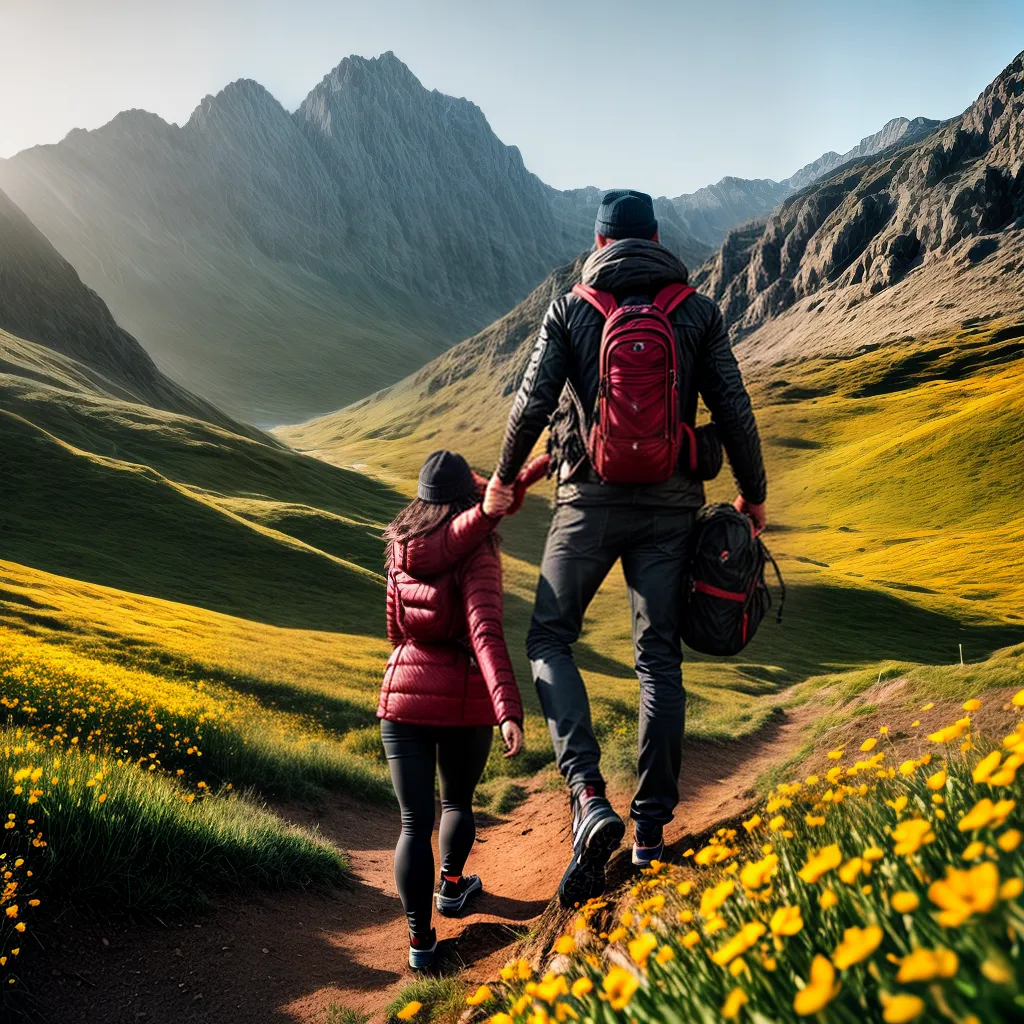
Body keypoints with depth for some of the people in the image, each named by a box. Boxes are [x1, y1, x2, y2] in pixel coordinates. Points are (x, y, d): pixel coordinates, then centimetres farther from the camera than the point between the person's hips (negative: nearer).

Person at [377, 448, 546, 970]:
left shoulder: (402, 540, 2)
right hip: (464, 701, -2)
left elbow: (463, 523, 1)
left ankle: (420, 938, 10)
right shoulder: (478, 556, -14)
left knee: (415, 820, 7)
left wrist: (527, 475, -10)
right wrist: (509, 711, -33)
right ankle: (451, 885, 44)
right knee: (458, 800, 24)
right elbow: (486, 634, -26)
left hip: (403, 695, 3)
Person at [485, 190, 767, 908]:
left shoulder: (570, 311, 0)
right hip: (669, 506, 2)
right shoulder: (698, 312, 4)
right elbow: (733, 410, 1)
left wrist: (505, 478, 10)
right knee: (659, 657, 9)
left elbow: (533, 402, -6)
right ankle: (653, 827, 14)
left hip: (591, 501, -2)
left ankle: (589, 796, -10)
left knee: (549, 640, 10)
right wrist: (753, 495, 13)